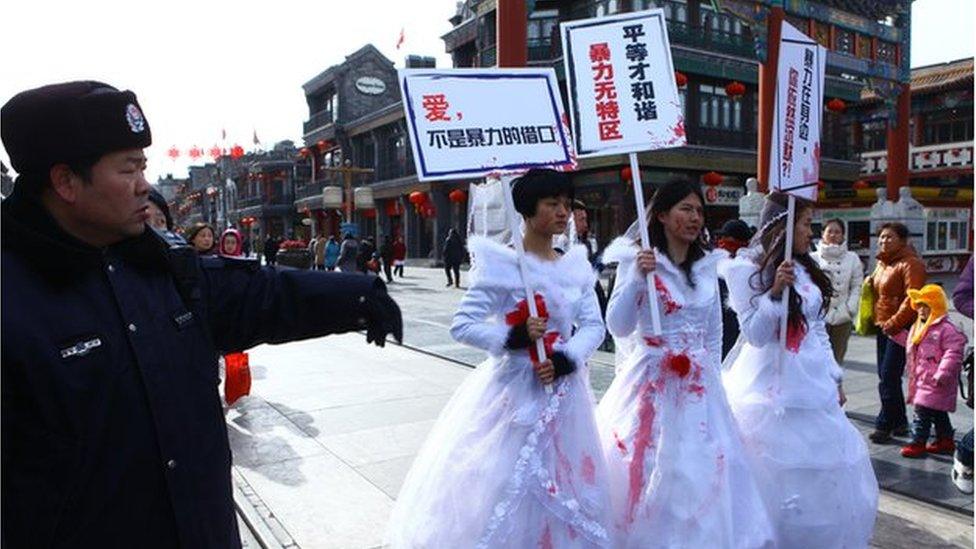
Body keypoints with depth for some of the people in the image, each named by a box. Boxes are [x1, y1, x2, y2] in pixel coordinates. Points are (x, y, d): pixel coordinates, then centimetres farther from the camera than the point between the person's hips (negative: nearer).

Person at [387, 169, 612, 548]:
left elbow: (594, 325, 1)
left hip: (562, 388, 6)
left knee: (562, 489, 17)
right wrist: (514, 337, -26)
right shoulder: (501, 263, -11)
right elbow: (462, 326, -14)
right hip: (514, 389, -5)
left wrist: (565, 361, -15)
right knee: (501, 488, 3)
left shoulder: (576, 265, 5)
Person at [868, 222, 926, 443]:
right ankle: (900, 422, 25)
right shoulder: (881, 263, 15)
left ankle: (885, 425, 2)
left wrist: (895, 322, -21)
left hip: (901, 328, -9)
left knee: (889, 377, -7)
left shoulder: (911, 264, -12)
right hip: (883, 326, 9)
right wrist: (875, 320, 13)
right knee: (886, 376, 13)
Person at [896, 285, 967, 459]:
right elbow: (909, 344, 30)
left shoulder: (946, 329, -16)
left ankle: (917, 443, -2)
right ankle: (945, 441, 31)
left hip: (935, 383, -9)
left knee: (922, 412, -8)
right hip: (921, 379, 9)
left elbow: (953, 353, -22)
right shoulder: (918, 327, 13)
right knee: (938, 413, 19)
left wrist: (942, 374, -25)